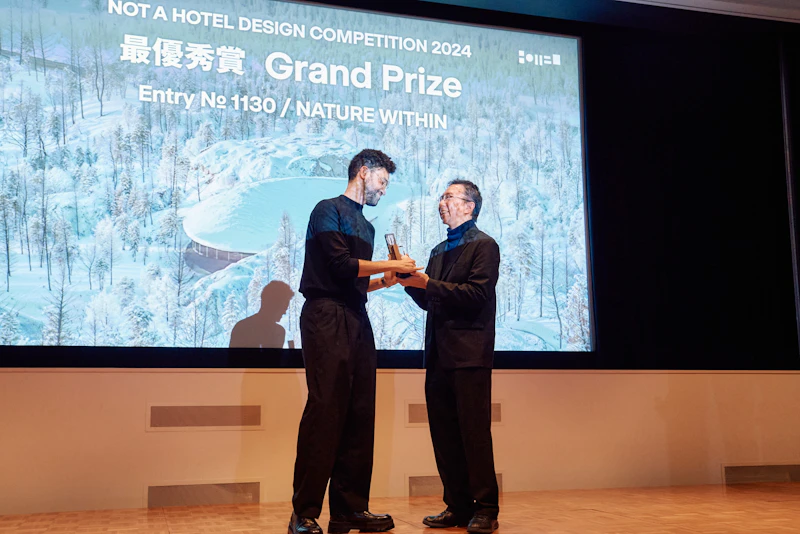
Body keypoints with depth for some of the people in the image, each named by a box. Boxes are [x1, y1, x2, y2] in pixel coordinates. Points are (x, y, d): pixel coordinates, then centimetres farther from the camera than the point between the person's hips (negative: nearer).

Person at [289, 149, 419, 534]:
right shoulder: (329, 210, 1)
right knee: (325, 412, -12)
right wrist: (390, 264, -4)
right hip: (327, 318, -8)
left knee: (359, 416, 2)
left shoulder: (366, 227, 25)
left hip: (357, 322, 8)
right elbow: (341, 265, -11)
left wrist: (385, 281, 8)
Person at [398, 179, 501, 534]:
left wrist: (427, 283, -16)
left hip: (468, 353, -7)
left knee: (474, 431, -6)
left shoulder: (483, 245, -1)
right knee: (444, 434, 7)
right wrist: (411, 282, 2)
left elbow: (477, 294, -14)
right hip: (439, 353, 8)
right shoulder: (439, 251, 22)